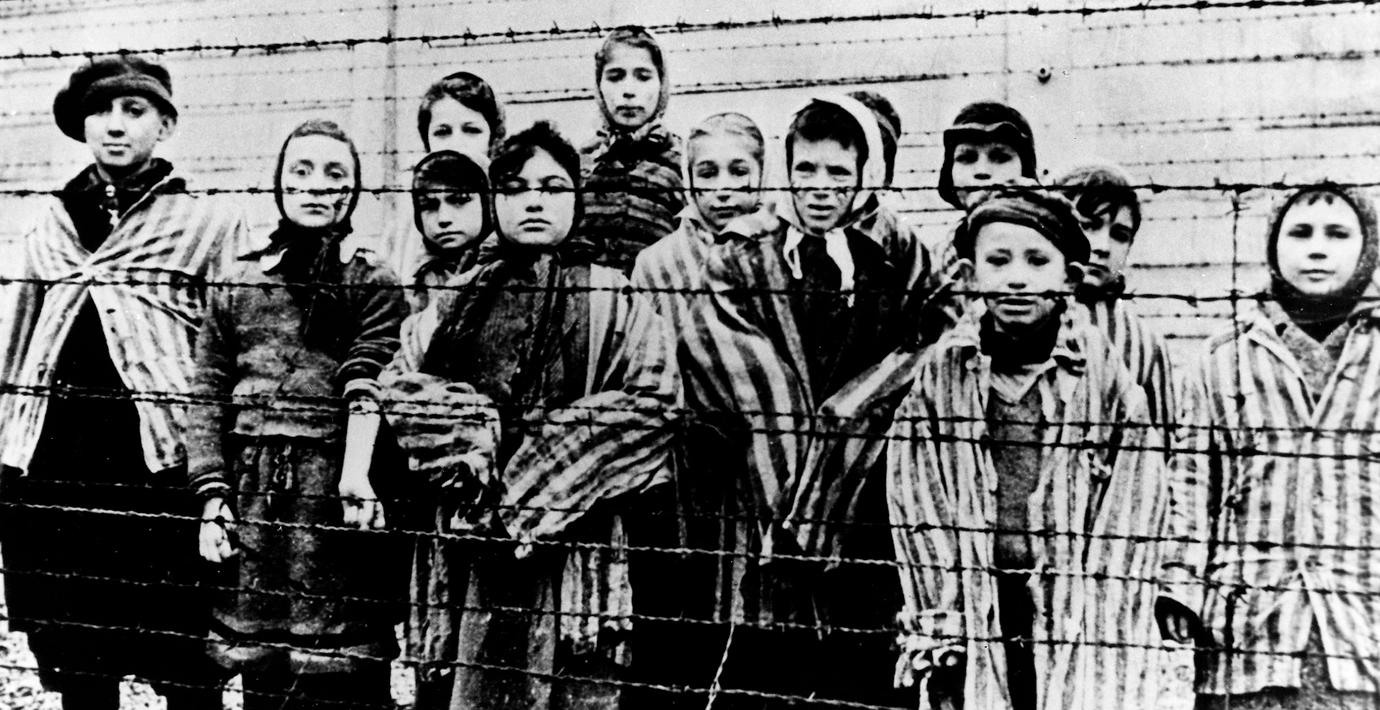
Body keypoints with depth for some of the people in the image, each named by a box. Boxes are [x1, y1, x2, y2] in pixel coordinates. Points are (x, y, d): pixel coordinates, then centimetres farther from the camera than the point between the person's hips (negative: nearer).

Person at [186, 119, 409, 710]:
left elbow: (367, 386, -11)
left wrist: (355, 473, -26)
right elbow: (208, 401, 11)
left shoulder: (373, 284, 3)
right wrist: (212, 500, 1)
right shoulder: (237, 286, 13)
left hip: (336, 501, -3)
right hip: (253, 503, 3)